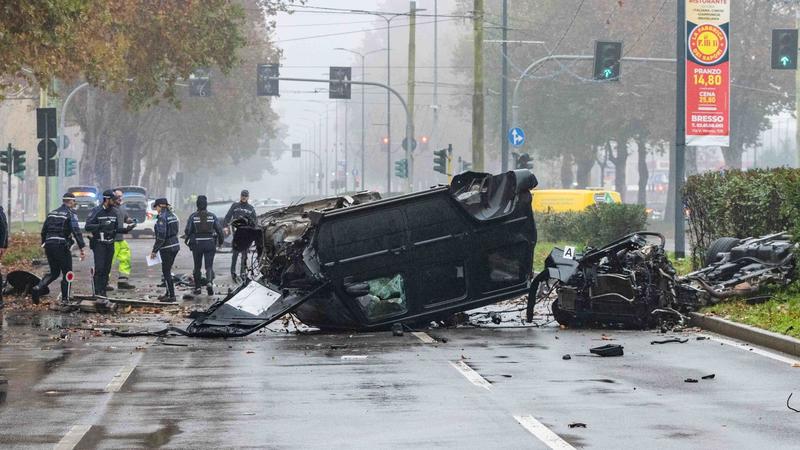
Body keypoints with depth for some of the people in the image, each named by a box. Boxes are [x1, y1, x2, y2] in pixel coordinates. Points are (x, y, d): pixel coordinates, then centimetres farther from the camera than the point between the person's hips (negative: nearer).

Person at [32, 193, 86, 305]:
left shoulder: (52, 213, 16)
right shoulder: (70, 214, -5)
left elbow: (44, 231, 19)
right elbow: (76, 231, -16)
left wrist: (44, 245, 28)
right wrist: (82, 248, -19)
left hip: (49, 244, 6)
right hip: (62, 246, -6)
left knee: (54, 272, 15)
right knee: (67, 273, 6)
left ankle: (38, 288, -5)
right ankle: (65, 299, 5)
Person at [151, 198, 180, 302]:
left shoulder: (162, 217, -16)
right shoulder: (172, 215, 11)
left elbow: (161, 236, -20)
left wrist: (154, 251, -13)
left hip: (167, 248, -9)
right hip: (175, 245, 9)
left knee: (166, 271, -2)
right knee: (167, 271, 18)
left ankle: (171, 296, -1)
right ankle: (169, 293, 25)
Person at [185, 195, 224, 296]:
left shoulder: (193, 216, -6)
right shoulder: (212, 216, -1)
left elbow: (188, 231, -7)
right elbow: (219, 229, 0)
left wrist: (188, 239, 14)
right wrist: (220, 241, 15)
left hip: (197, 244, -1)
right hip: (210, 244, 1)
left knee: (197, 267, 13)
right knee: (209, 266, 2)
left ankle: (197, 288, 19)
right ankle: (209, 283, -23)